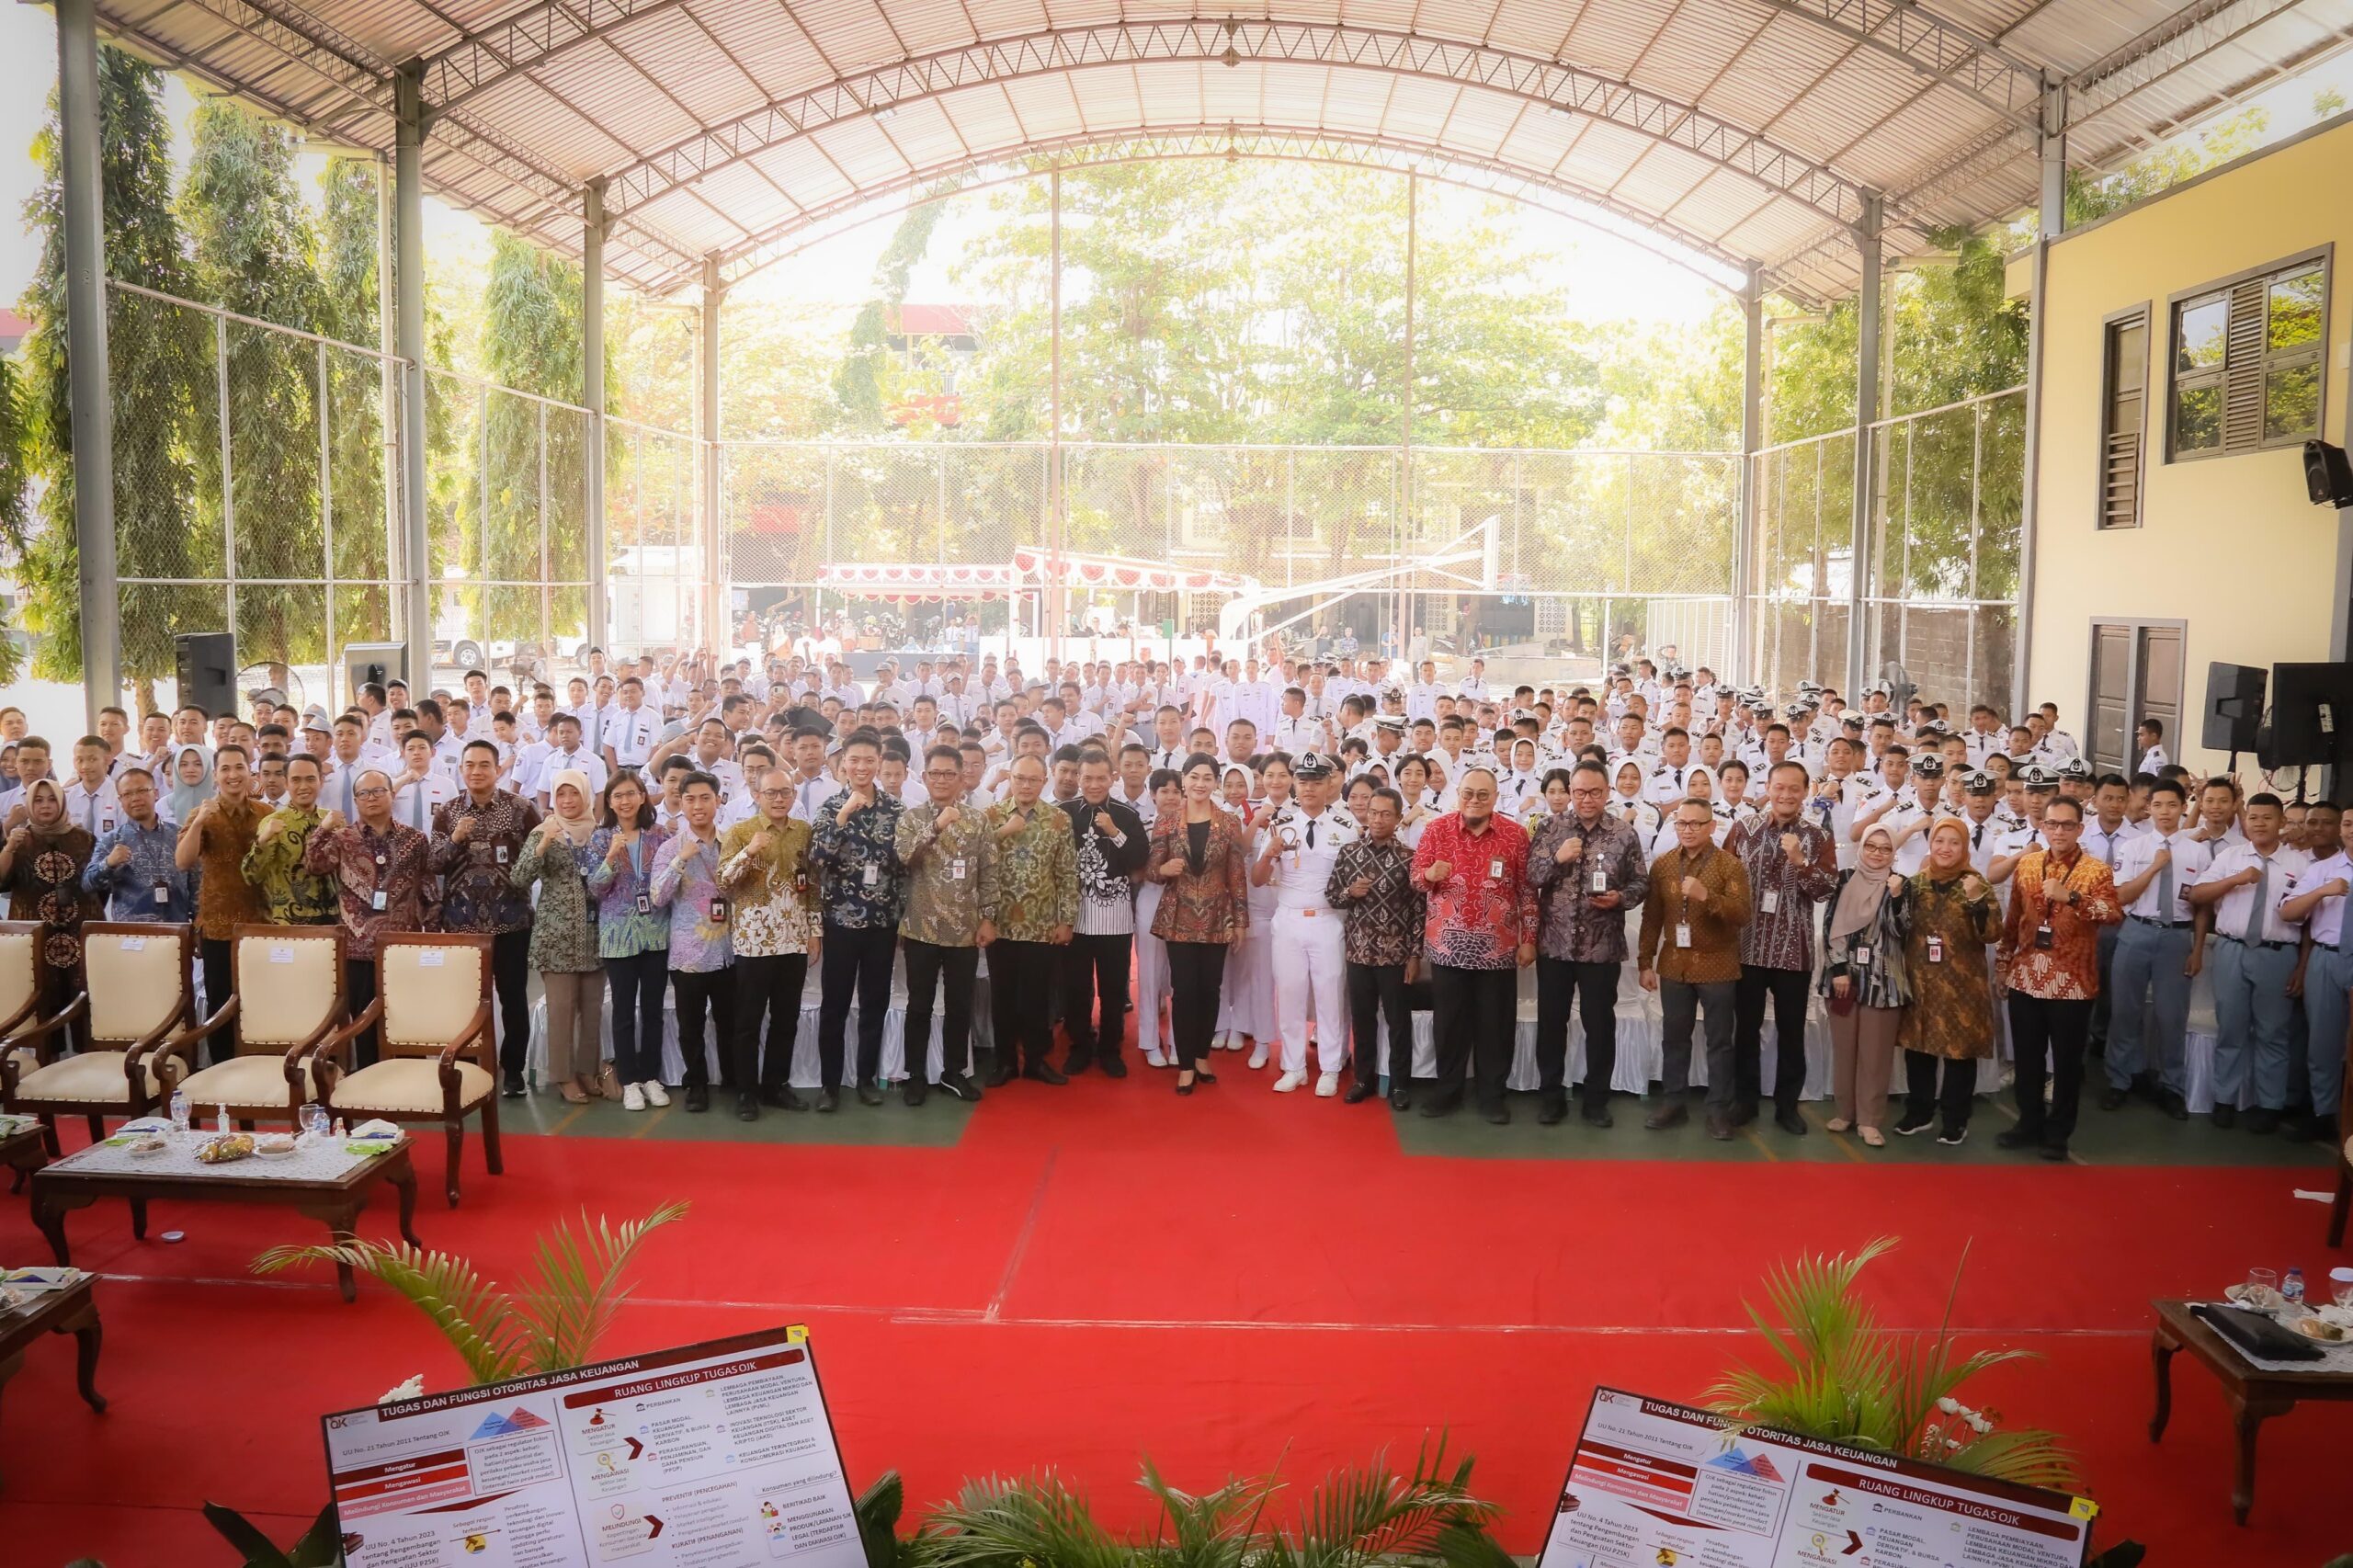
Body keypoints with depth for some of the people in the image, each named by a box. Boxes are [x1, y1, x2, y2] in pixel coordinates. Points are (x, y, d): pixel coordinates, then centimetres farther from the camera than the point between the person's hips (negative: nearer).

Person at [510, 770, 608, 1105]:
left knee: (592, 1006, 8)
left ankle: (588, 1070, 20)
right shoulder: (544, 833, -3)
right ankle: (564, 1076, 7)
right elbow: (518, 881, -14)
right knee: (562, 1006, -2)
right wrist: (541, 847, -25)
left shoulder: (598, 832, 7)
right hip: (557, 934, -3)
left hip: (593, 933, 4)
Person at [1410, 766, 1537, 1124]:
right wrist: (1429, 874, -21)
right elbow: (1415, 882, 2)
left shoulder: (1516, 834, 0)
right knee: (1449, 1023, 8)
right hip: (1448, 945, 0)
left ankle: (1492, 1094, 18)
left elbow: (1527, 890, 4)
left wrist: (1529, 938, 1)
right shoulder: (1436, 830, 0)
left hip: (1498, 947, 0)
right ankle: (1448, 1090, 21)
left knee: (1495, 1025, 6)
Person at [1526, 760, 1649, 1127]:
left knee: (1600, 1024, 7)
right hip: (1554, 943, 1)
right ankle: (1550, 1095, 20)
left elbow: (1641, 883, 3)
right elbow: (1529, 877, -3)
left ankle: (1596, 1099, 20)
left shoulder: (1624, 833, 0)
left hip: (1602, 946, 0)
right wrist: (1557, 858, -19)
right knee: (1551, 1021, 7)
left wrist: (1619, 898, -16)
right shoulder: (1549, 828, 0)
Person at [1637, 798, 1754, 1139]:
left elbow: (1742, 915, -15)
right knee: (1675, 1038, 10)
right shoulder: (1662, 865, 4)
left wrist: (1707, 896, -29)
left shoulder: (1730, 865, -7)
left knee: (1719, 1041, 3)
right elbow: (1651, 917, 7)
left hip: (1717, 967, -3)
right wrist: (1646, 962, 4)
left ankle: (1719, 1109, 9)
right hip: (1674, 965, 3)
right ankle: (1673, 1103, 19)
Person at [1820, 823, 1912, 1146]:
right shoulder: (1845, 880, 4)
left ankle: (1870, 1120, 5)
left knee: (1875, 1051, 1)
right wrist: (1838, 969, -7)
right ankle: (1846, 1110, 19)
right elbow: (1830, 926, 1)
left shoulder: (1901, 885, 2)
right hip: (1845, 974, 1)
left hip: (1883, 979, -1)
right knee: (1844, 1047, 8)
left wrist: (1896, 897, -21)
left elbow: (1900, 931, -7)